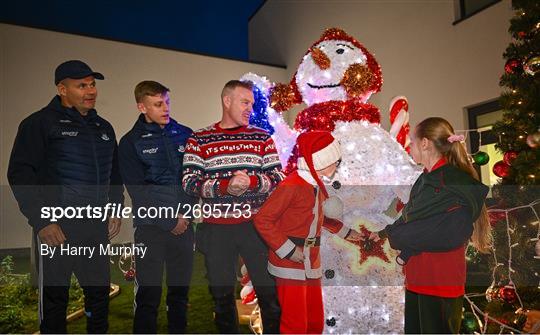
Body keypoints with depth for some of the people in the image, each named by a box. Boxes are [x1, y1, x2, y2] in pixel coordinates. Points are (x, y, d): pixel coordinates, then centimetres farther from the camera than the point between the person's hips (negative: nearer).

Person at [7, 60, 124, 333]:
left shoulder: (103, 127, 13)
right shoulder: (41, 123, -4)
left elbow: (114, 174, 21)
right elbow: (20, 175, -9)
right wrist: (41, 222, -14)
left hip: (97, 229, 5)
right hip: (56, 229, -5)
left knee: (99, 293, 15)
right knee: (54, 297, 8)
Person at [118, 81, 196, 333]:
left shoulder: (185, 135, 8)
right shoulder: (131, 142, 1)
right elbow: (137, 191, -5)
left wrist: (186, 214, -5)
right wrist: (169, 222, -9)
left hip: (184, 224, 3)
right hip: (151, 226, -3)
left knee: (180, 290, 13)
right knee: (148, 295, 1)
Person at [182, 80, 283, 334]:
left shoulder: (262, 138, 6)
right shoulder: (199, 141, 2)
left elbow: (278, 178, 1)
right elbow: (189, 182, -6)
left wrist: (251, 182, -19)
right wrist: (225, 186, -21)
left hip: (255, 225, 1)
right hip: (217, 229, 0)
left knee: (269, 289, 8)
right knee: (221, 293, 16)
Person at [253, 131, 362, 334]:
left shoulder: (317, 186, 9)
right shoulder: (292, 186, -20)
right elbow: (262, 220, -20)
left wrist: (345, 231, 25)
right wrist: (288, 249, -21)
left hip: (312, 265, 9)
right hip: (290, 266, -9)